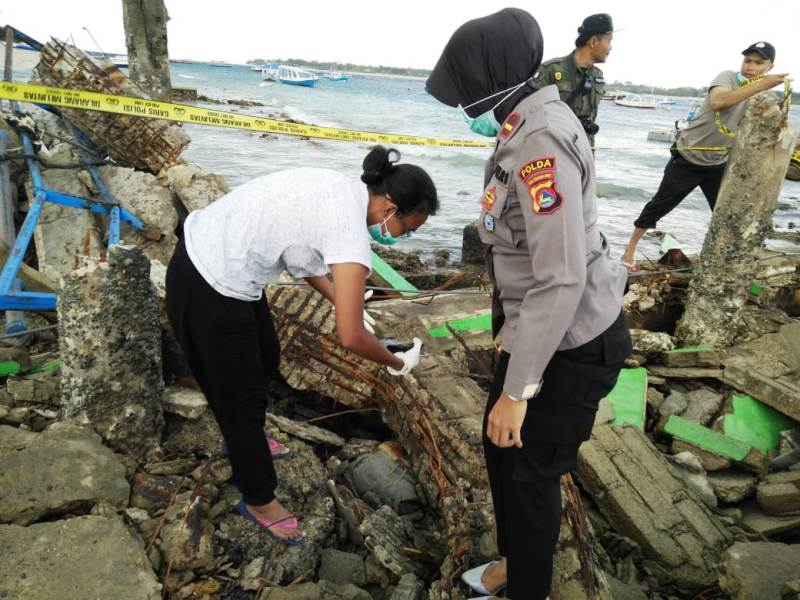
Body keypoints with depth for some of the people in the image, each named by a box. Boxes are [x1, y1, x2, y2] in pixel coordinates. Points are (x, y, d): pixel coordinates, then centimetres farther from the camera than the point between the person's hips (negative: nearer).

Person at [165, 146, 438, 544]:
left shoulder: (342, 190, 3)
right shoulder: (350, 231, -24)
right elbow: (350, 337, -24)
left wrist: (339, 298, 17)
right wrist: (397, 363, -6)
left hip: (209, 250, 10)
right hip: (207, 289, -9)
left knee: (265, 359, 26)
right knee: (240, 392, 7)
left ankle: (244, 442, 52)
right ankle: (259, 500, 30)